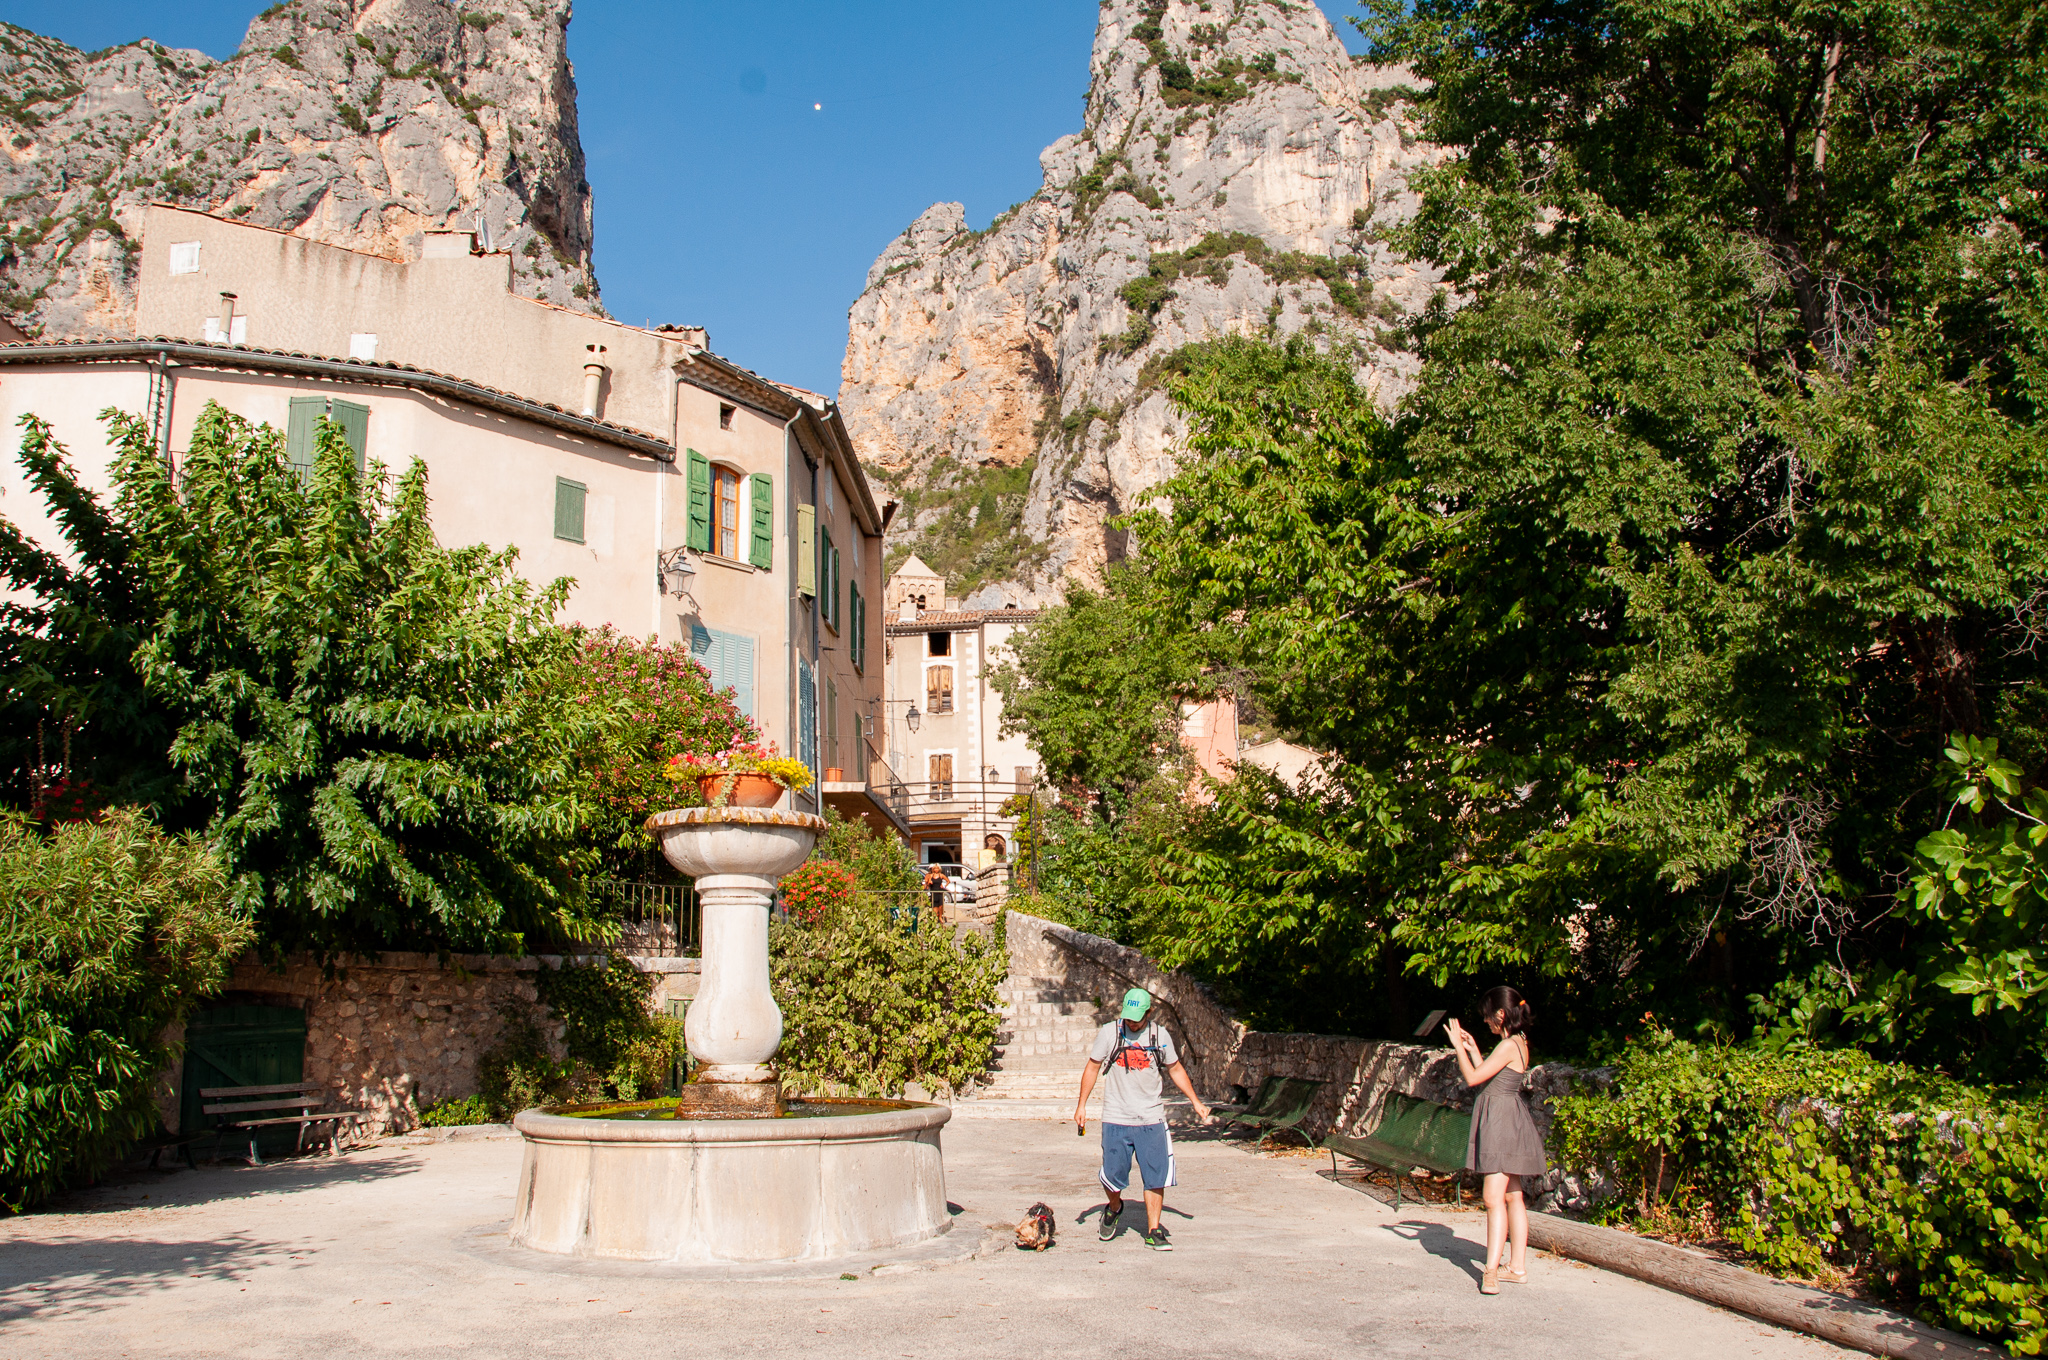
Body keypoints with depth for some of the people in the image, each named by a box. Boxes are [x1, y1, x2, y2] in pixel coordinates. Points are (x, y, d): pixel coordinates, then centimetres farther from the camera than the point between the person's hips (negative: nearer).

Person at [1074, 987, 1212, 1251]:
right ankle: (1114, 1208, 33)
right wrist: (1081, 1105, 3)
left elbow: (1175, 1069, 16)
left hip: (1151, 1120, 1)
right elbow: (1092, 1068, 5)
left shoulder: (1160, 1035, 3)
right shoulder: (1109, 1032, -2)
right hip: (1116, 1119, -1)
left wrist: (1195, 1101, 13)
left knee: (1156, 1177, -2)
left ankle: (1153, 1231, 9)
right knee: (1113, 1175, 1)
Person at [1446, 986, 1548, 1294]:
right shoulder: (1518, 1043, 12)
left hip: (1502, 1121, -11)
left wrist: (1458, 1046, -7)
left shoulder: (1508, 1046, -18)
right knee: (1512, 1197, 14)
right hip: (1504, 1122, 11)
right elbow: (1487, 1076, 18)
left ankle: (1491, 1271, -19)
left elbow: (1473, 1078, -17)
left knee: (1493, 1197, -15)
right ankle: (1518, 1267, 20)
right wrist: (1472, 1048, 19)